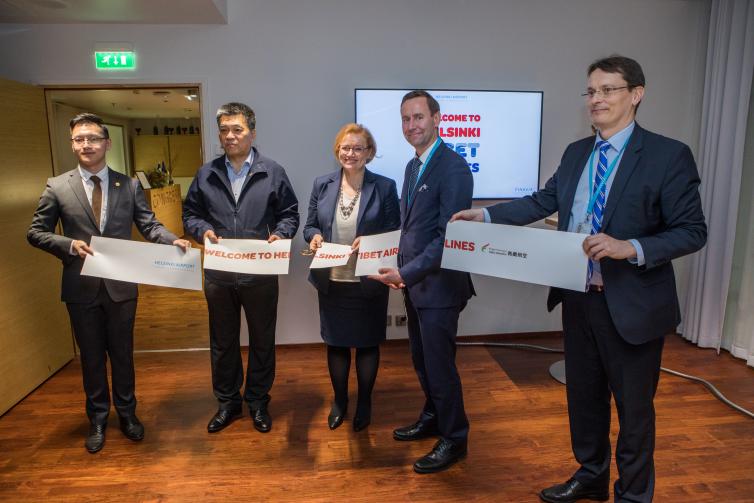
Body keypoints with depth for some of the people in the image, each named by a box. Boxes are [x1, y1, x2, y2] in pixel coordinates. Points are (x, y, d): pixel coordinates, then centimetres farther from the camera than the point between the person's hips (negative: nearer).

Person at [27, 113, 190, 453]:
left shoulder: (129, 185, 1)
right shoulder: (57, 187, -1)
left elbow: (149, 224, -4)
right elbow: (36, 232, 2)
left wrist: (173, 240, -24)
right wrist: (69, 245, -17)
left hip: (121, 285, 0)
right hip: (81, 287, 0)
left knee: (122, 352, 14)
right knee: (92, 356, 14)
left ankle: (126, 412, 34)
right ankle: (97, 418, 34)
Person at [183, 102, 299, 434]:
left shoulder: (273, 172, 0)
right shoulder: (206, 174, 6)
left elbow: (289, 214, 3)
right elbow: (190, 213, 10)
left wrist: (279, 235, -17)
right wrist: (203, 230, -11)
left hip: (261, 274, -2)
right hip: (218, 275, 2)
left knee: (262, 341, 12)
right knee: (223, 342, 15)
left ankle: (258, 401, 32)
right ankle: (227, 402, 34)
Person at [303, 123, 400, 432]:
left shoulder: (385, 187, -5)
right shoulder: (322, 185, 3)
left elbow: (395, 232, -5)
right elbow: (310, 225, 8)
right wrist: (314, 237, -15)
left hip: (369, 282, -2)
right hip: (331, 281, 3)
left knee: (367, 343, 13)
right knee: (336, 343, 15)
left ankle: (364, 403, 34)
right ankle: (339, 401, 36)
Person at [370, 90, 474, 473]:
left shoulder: (453, 167, -17)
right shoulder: (413, 166, 12)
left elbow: (449, 237, -22)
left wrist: (407, 272, -22)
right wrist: (401, 271, 5)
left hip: (438, 285, -8)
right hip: (414, 283, 8)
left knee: (439, 363, 4)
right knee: (421, 359, 20)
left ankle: (454, 439, 24)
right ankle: (433, 418, 41)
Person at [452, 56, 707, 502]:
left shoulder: (669, 155, -11)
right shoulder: (576, 153, 7)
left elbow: (692, 231, -12)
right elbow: (543, 202, 10)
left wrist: (631, 248, -26)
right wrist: (486, 214, 1)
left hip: (631, 305, -5)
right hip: (578, 298, 6)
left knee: (633, 405, 12)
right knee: (584, 394, 20)